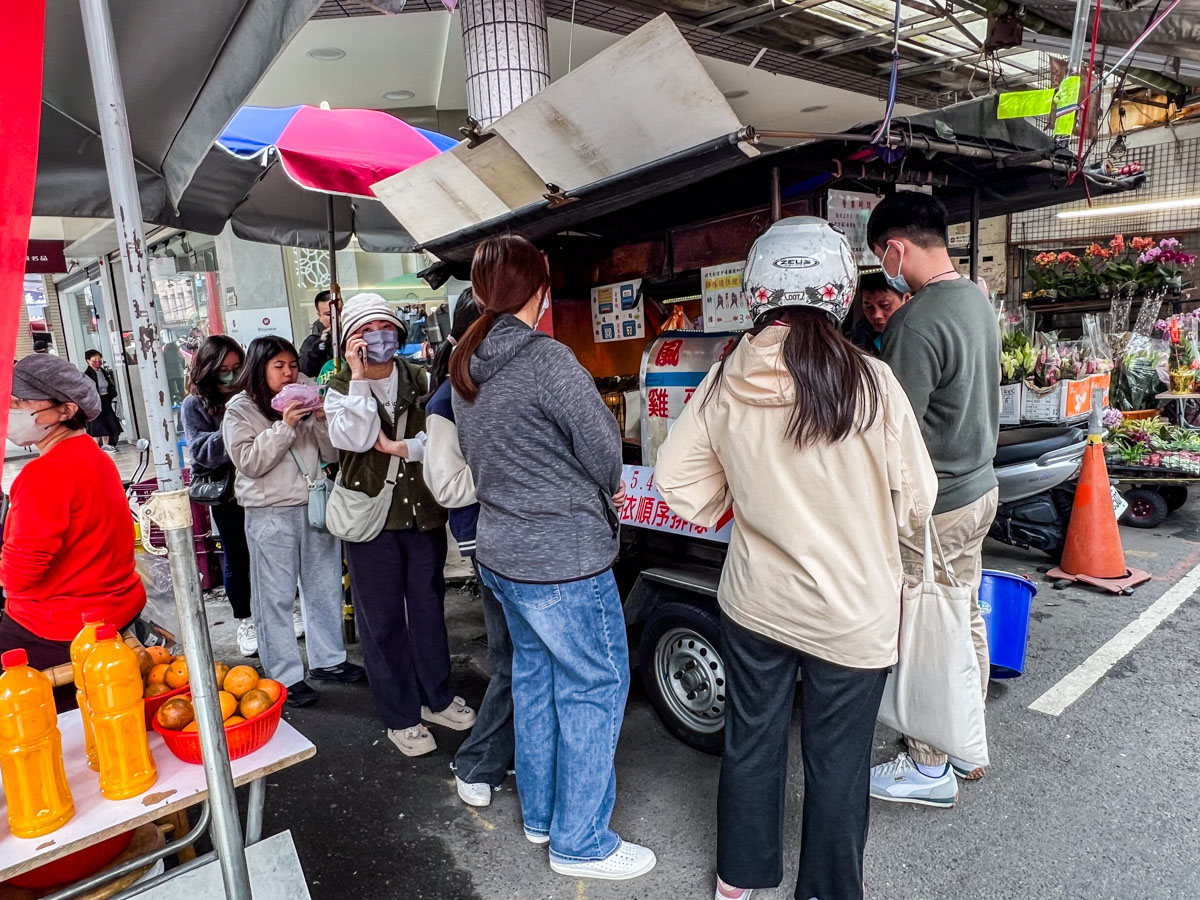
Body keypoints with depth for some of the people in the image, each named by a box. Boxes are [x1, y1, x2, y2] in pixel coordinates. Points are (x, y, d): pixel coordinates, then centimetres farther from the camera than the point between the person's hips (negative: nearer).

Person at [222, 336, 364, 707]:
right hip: (270, 516, -5)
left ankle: (327, 660, 30)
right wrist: (284, 425, -21)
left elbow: (331, 454, 6)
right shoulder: (240, 409, -4)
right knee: (276, 597, 2)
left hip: (314, 507, 5)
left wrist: (321, 420, -11)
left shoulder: (304, 401, 8)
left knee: (325, 589, 14)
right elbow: (249, 462, -14)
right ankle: (285, 677, 14)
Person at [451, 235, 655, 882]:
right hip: (563, 557, -8)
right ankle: (580, 842, 21)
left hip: (499, 551, 9)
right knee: (594, 688, 7)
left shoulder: (466, 368, 5)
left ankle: (540, 814, 38)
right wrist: (600, 492, 8)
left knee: (534, 677, 21)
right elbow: (606, 452, -13)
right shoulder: (546, 359, -20)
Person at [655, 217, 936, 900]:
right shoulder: (871, 384, -19)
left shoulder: (725, 384, -12)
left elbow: (677, 481, -4)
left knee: (751, 743, 21)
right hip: (853, 614, -2)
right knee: (838, 763, 17)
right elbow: (916, 502, -8)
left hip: (754, 605, 3)